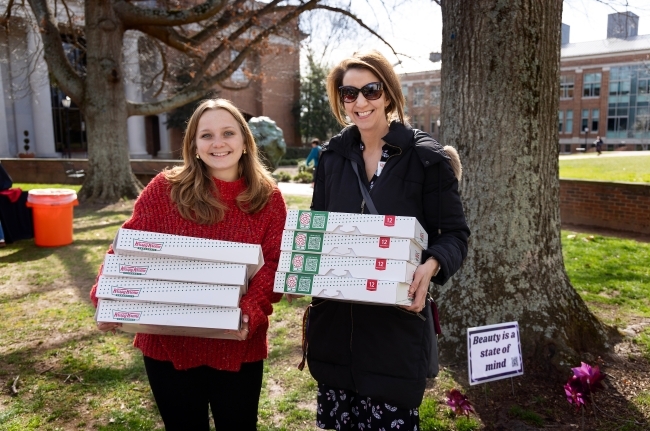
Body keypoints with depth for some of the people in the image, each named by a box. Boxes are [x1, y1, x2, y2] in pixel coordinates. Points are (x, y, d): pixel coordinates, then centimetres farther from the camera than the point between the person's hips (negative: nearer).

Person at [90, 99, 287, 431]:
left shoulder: (268, 197, -2)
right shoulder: (165, 188, -5)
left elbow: (274, 263, -8)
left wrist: (251, 312, -23)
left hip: (237, 346, 1)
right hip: (169, 342, 0)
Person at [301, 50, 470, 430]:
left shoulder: (425, 156, -7)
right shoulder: (332, 156, 6)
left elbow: (455, 234, -4)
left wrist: (431, 266, -24)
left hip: (397, 319, -4)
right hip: (333, 320, 4)